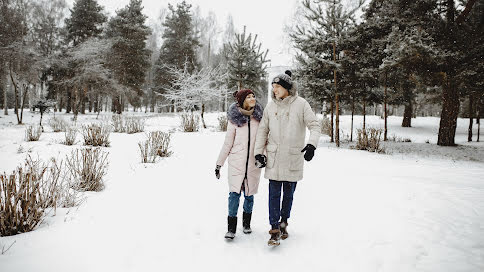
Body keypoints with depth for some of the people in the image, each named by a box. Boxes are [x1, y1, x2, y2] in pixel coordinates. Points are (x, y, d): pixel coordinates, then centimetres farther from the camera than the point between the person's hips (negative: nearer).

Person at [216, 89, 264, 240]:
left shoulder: (259, 117, 4)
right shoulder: (234, 119, -3)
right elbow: (227, 143, 2)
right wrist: (219, 164, 3)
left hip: (253, 162, 2)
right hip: (236, 162, -2)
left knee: (249, 194, 8)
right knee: (234, 193, -7)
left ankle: (246, 223, 28)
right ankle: (231, 228, 2)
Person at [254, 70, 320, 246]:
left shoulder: (301, 104, -3)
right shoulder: (270, 107, 6)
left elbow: (315, 126, -6)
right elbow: (263, 130, 12)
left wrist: (311, 144, -23)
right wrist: (258, 152, 5)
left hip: (293, 158, -1)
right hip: (273, 158, 1)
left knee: (289, 193, 11)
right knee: (274, 194, -3)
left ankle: (283, 222, 30)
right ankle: (275, 229, 2)